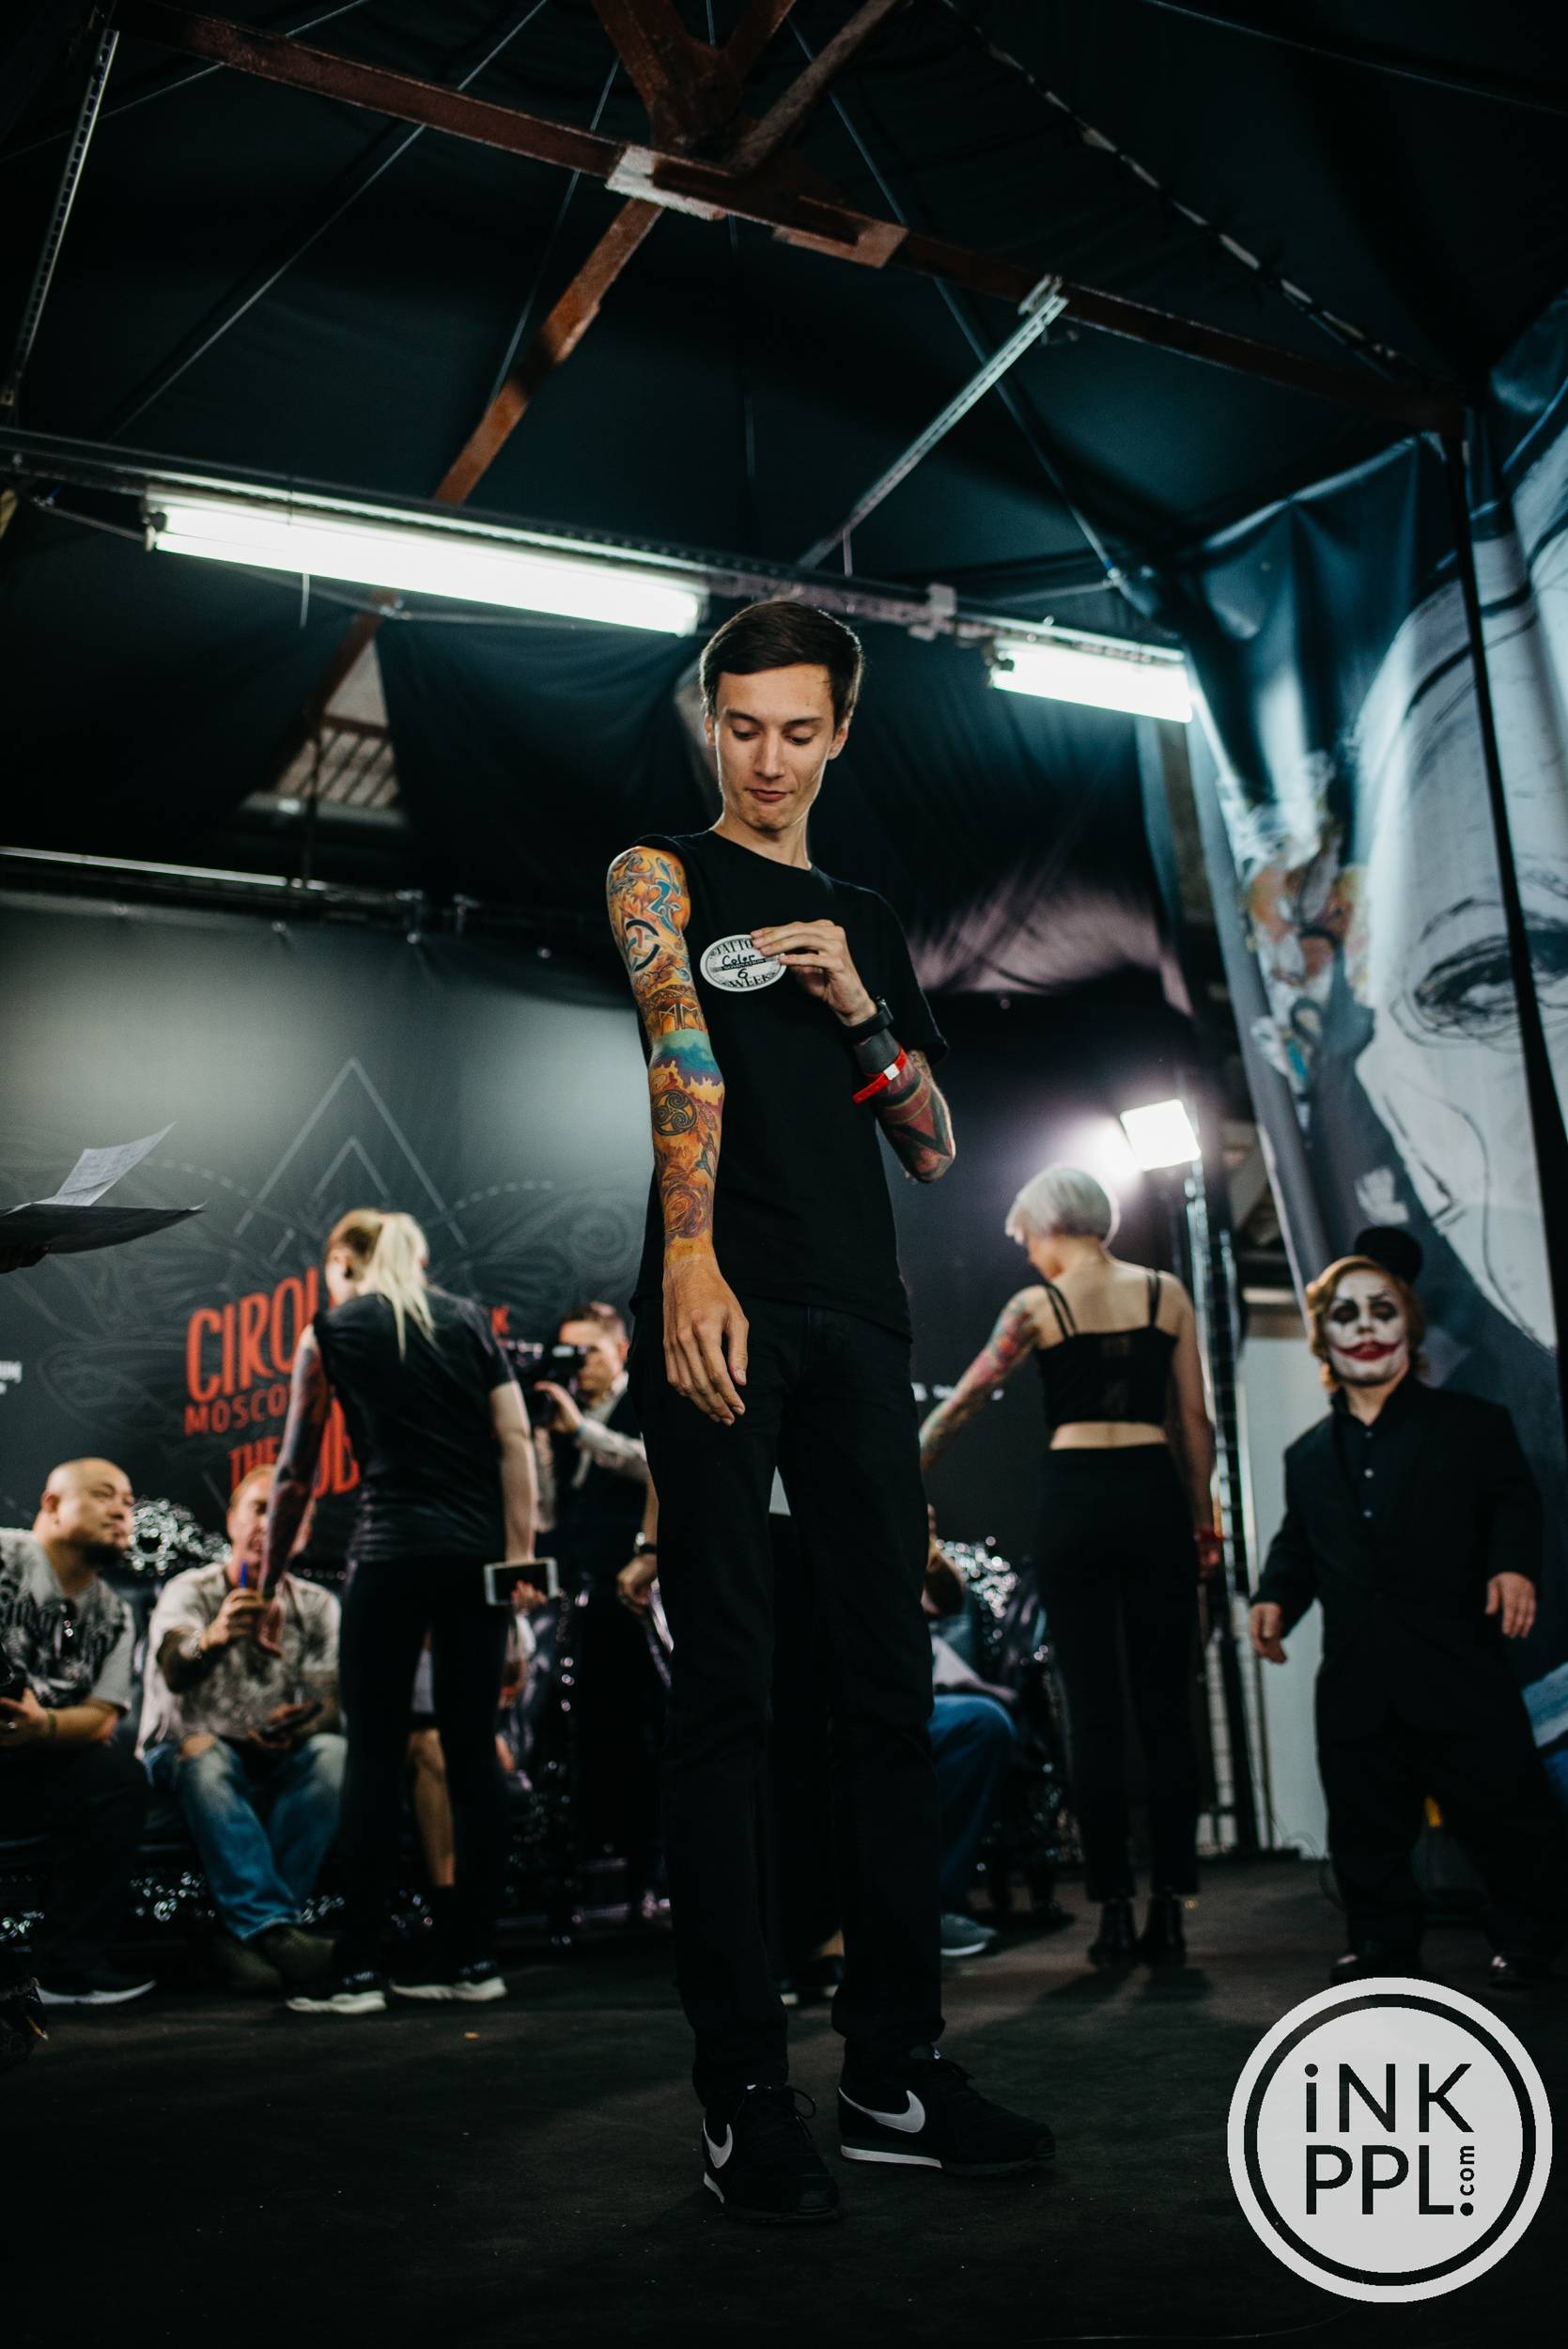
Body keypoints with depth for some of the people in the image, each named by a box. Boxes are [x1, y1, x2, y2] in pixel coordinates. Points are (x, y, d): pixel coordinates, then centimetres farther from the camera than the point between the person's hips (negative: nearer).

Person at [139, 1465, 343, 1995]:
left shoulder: (317, 1605, 6)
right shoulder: (189, 1590, -4)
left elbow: (332, 1700, -4)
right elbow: (173, 1672, -26)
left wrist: (302, 1725, -29)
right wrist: (213, 1639, -50)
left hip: (279, 1767, 2)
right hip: (183, 1758, -2)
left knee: (332, 1753, -29)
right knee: (204, 1752, -36)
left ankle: (247, 1932, -31)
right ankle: (273, 1927, -43)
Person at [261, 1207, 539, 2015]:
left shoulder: (330, 1332, 7)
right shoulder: (469, 1320, 14)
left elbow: (296, 1472, 8)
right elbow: (516, 1443, 5)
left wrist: (268, 1581, 18)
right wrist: (519, 1556, 4)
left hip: (391, 1553, -3)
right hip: (479, 1553, 3)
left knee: (374, 1754, 1)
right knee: (472, 1750, 7)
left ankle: (359, 1968, 2)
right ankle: (473, 1956, 12)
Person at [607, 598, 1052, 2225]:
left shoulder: (867, 920, 23)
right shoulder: (663, 875, 8)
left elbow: (935, 1148, 18)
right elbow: (681, 1049, -13)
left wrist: (861, 1010, 1)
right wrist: (691, 1259, -28)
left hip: (859, 1316, 5)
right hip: (720, 1309, -5)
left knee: (890, 1682, 4)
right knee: (726, 1692, -5)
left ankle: (895, 2072, 14)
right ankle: (742, 2096, 3)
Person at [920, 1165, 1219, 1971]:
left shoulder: (1037, 1306, 1)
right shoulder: (1167, 1293, 7)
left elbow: (962, 1402, 1)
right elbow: (1194, 1419, 7)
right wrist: (1204, 1518, 14)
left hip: (1075, 1499, -2)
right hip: (1156, 1495, 2)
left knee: (1093, 1710, 3)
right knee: (1166, 1707, 6)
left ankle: (1115, 1911, 4)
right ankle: (1169, 1910, 6)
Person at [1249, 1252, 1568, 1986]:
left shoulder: (1471, 1423, 6)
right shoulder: (1308, 1455, 16)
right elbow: (1297, 1543, 15)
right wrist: (1275, 1595, -2)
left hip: (1456, 1669, -3)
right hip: (1356, 1682, 4)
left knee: (1502, 1808, 1)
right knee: (1366, 1828, 8)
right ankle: (1382, 1945, 23)